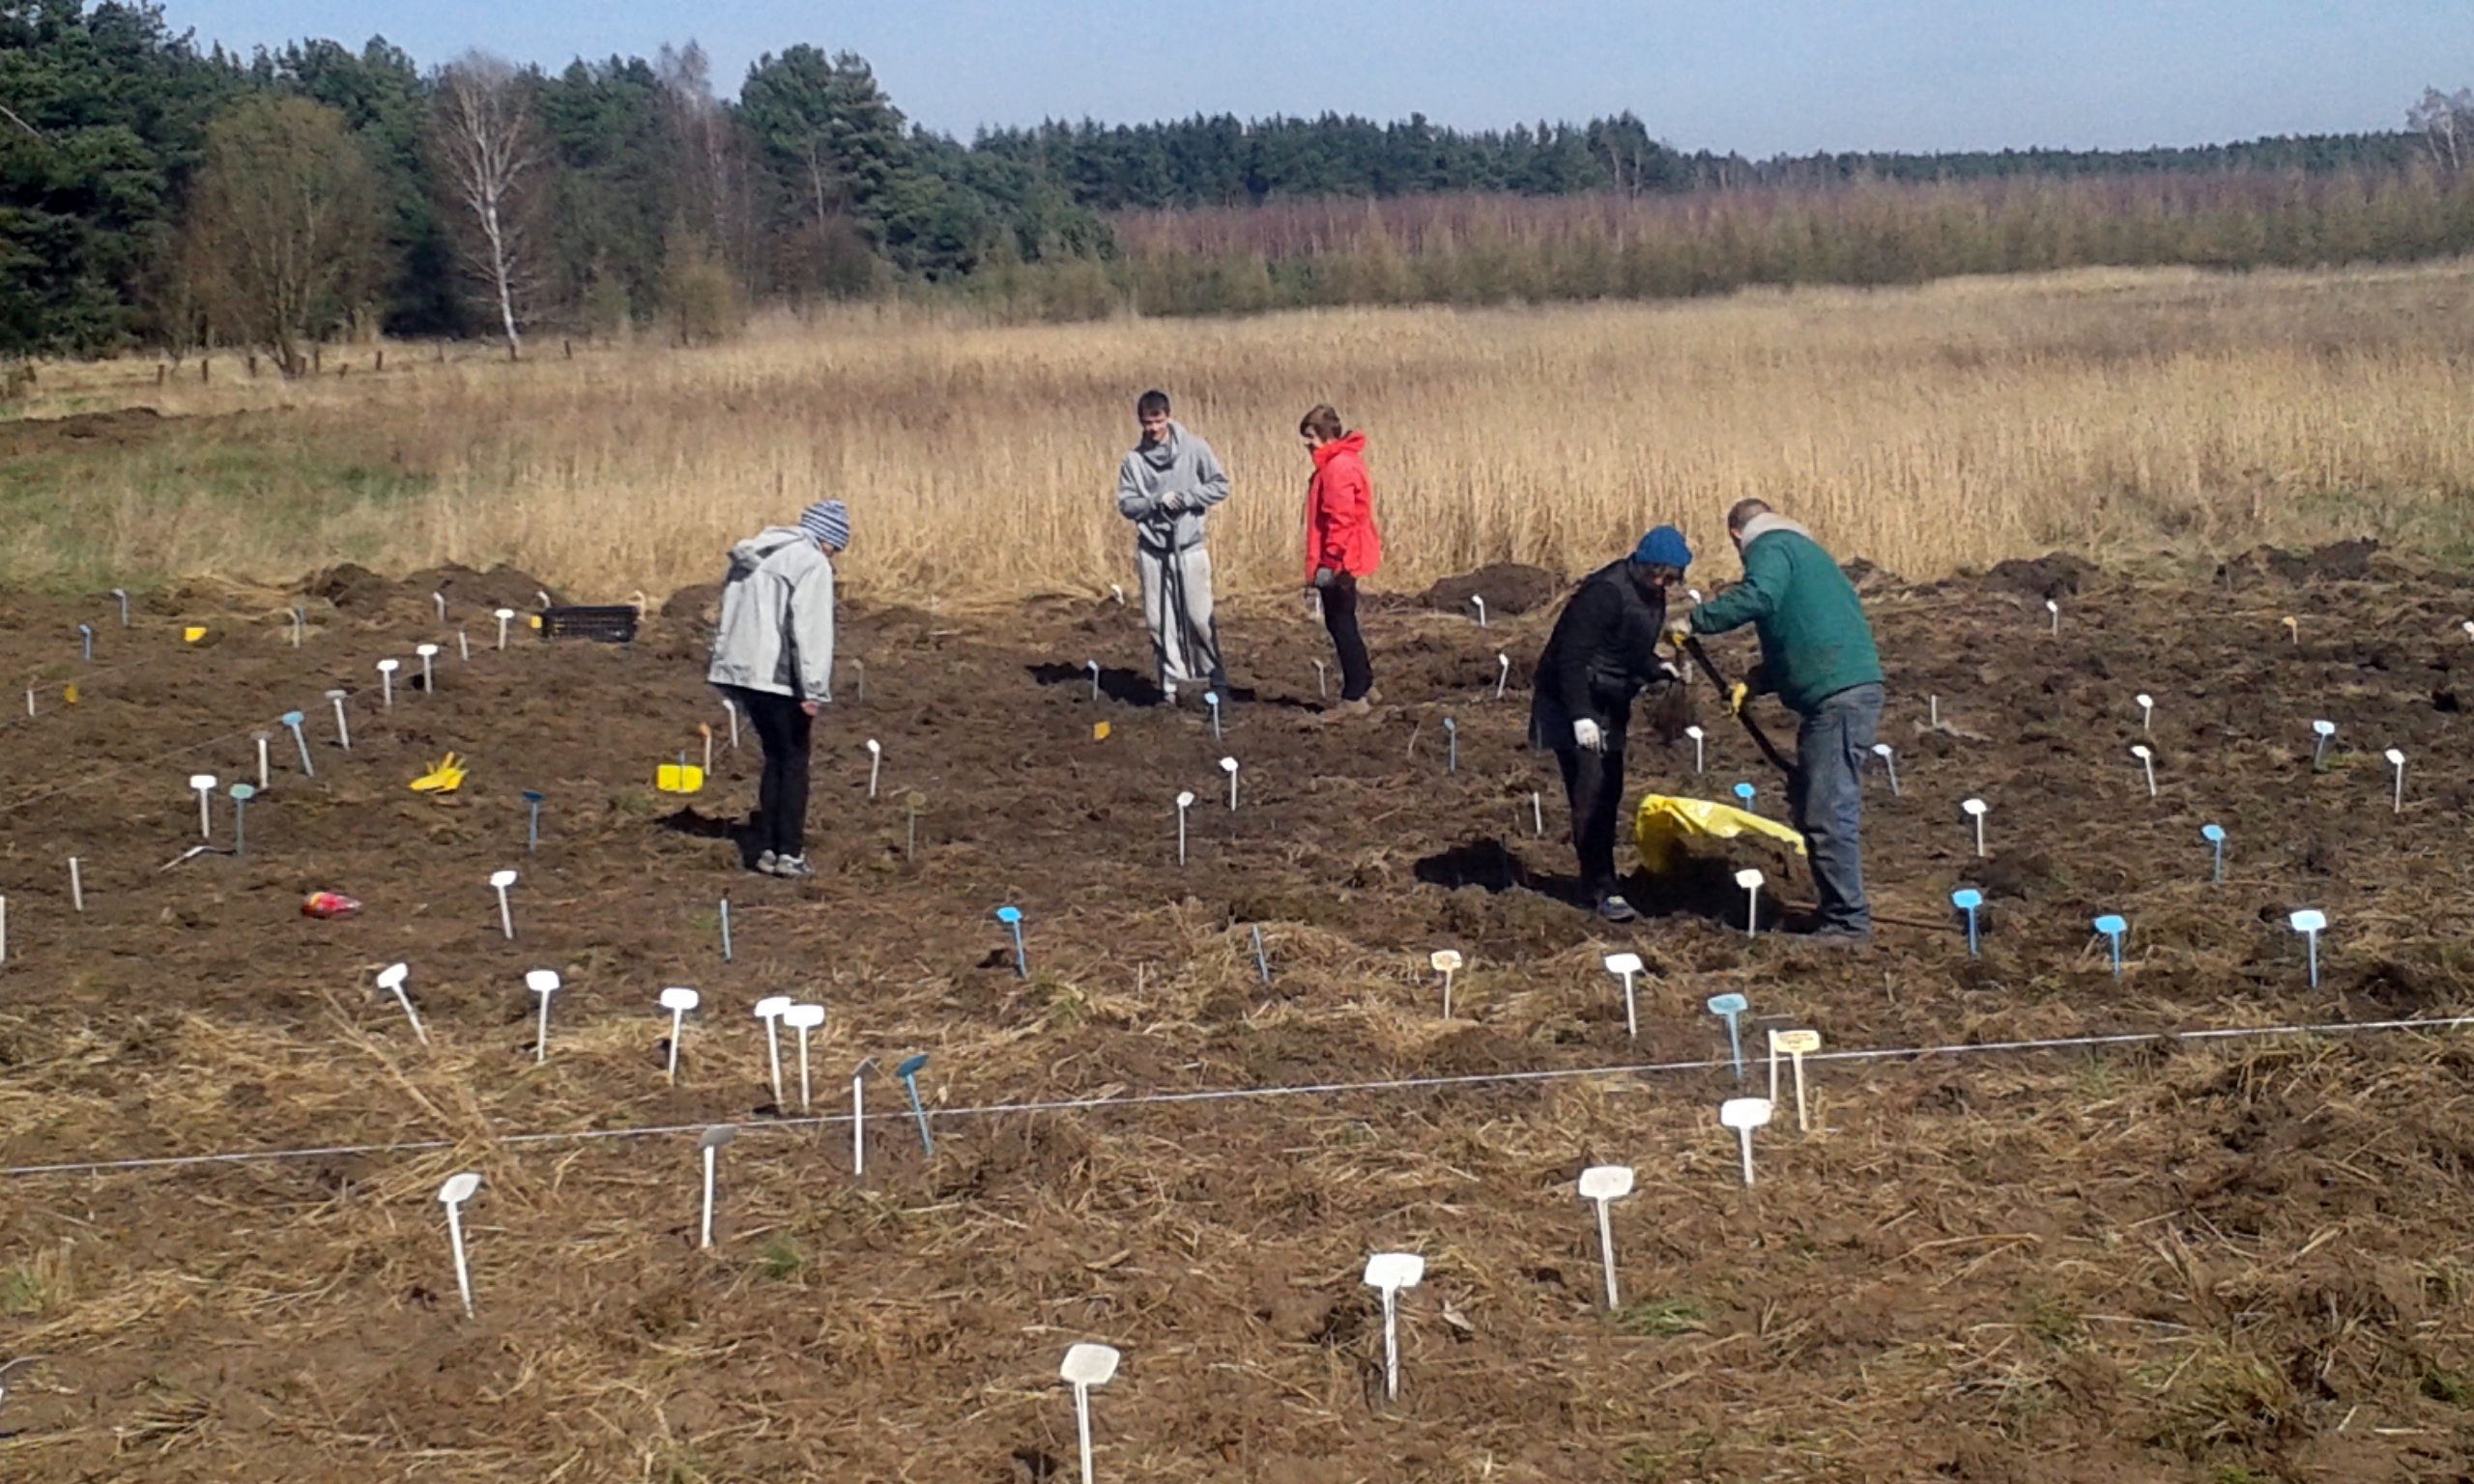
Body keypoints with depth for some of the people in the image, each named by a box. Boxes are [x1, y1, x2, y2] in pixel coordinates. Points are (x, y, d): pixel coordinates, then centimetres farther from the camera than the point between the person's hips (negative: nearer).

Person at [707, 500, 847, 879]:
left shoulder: (753, 556, 18)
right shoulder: (813, 564, -9)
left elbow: (731, 615, 19)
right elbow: (812, 631, -16)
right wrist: (814, 691, -17)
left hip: (742, 671, 8)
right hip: (780, 677, -8)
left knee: (774, 758, 16)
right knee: (794, 761, 3)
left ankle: (767, 850, 15)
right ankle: (790, 854, 1)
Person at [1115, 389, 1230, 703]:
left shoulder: (1194, 449, -1)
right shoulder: (1134, 460, 2)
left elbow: (1220, 485, 0)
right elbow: (1126, 504, 2)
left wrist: (1185, 498, -12)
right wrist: (1157, 501, -14)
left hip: (1189, 547, -2)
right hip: (1152, 550, 2)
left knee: (1199, 618, -3)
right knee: (1160, 621, 3)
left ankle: (1216, 677, 12)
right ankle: (1169, 684, 10)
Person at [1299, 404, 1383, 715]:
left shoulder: (1339, 468, -18)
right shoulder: (1340, 462, 14)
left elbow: (1342, 520, -23)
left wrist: (1329, 562, -23)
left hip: (1339, 564, -10)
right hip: (1345, 561, 10)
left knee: (1341, 625, -4)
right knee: (1342, 624, 18)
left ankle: (1354, 698, 0)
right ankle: (1363, 685, 27)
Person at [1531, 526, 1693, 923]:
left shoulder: (1652, 596, 6)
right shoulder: (1606, 592, -23)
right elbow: (1572, 656, -26)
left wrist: (1657, 667, -1)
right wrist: (1581, 716, -30)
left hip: (1608, 707, 9)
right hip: (1572, 703, -9)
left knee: (1608, 795, 12)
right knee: (1590, 794, -13)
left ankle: (1596, 882, 22)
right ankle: (1602, 889, -10)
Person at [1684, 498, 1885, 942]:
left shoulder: (1770, 547, -1)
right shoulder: (1803, 550, 28)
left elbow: (1758, 597, -24)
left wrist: (1696, 621, -16)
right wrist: (1753, 684, 21)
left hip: (1838, 696, -10)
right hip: (1851, 689, 10)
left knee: (1829, 811, -8)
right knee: (1808, 801, 18)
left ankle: (1848, 921, -5)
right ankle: (1837, 907, 24)